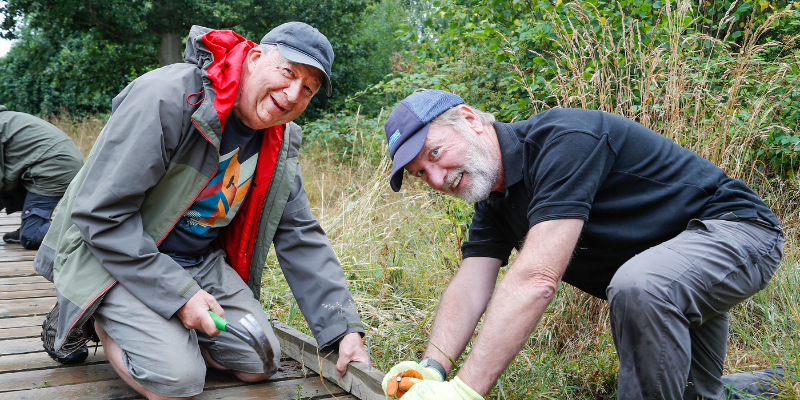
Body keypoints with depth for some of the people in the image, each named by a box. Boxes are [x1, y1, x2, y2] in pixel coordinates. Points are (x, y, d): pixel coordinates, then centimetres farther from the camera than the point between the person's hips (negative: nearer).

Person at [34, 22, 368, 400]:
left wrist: (344, 327, -7)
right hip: (115, 257, -7)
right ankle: (91, 319, 6)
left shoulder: (280, 141, -3)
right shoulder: (166, 98, -26)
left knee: (259, 364, 1)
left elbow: (301, 236, 1)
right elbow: (100, 213, -26)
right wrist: (178, 294, -25)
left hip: (201, 261, 7)